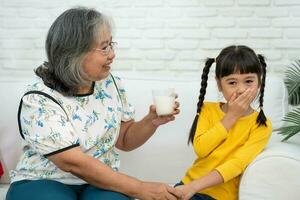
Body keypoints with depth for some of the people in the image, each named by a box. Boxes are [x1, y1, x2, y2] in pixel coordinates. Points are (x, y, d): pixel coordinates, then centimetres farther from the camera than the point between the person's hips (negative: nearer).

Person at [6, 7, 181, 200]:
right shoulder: (39, 100, -18)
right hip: (44, 183, -3)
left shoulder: (111, 83, 0)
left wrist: (151, 121, -12)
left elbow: (124, 140, 9)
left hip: (101, 182, 4)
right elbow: (75, 164, -22)